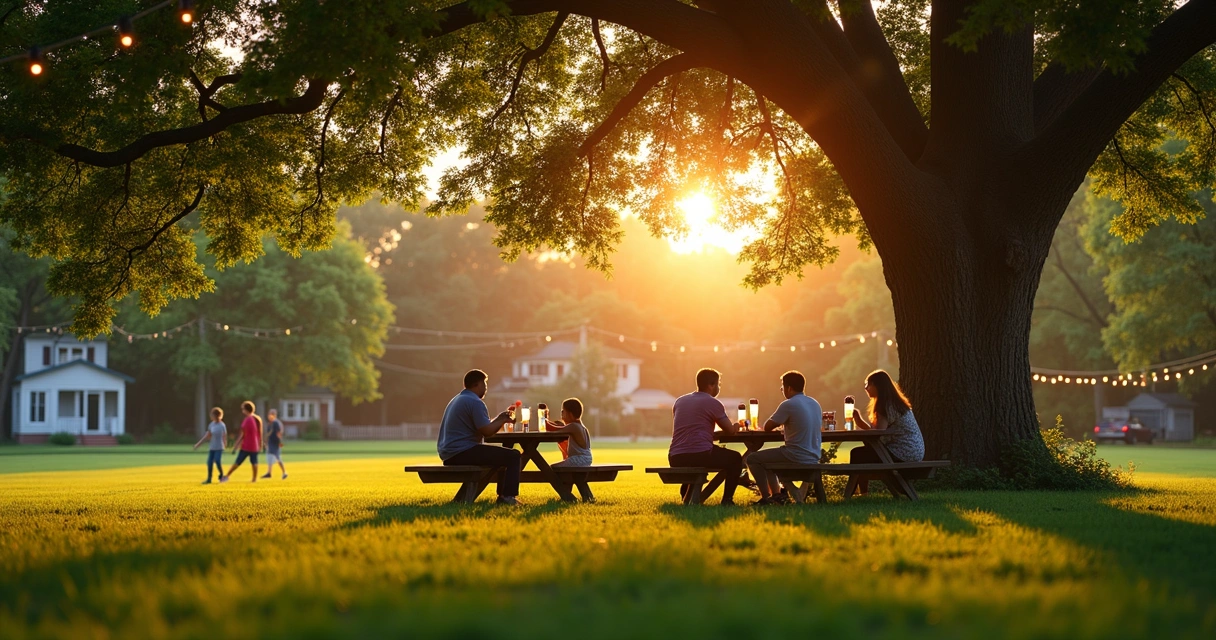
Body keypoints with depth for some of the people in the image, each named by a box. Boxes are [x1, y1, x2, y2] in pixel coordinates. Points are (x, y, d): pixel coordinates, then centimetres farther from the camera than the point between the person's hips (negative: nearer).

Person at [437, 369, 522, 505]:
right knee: (513, 456, -8)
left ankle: (502, 495, 24)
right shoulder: (475, 402, -12)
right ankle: (508, 496, -14)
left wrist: (499, 419, 22)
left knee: (502, 455, 27)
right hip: (463, 452, -11)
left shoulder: (458, 400, 21)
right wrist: (502, 420, -2)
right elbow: (487, 431, -19)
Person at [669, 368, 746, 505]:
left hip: (675, 459, 6)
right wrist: (736, 426, 28)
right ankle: (727, 499, 13)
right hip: (701, 455, -6)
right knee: (735, 458, 19)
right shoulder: (712, 403, -1)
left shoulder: (679, 401, 17)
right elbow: (731, 430, 3)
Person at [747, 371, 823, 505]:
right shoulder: (815, 404, 9)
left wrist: (777, 423, 14)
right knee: (766, 458, 29)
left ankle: (766, 497, 8)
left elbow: (767, 427, -9)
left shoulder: (788, 405, -15)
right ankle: (776, 494, 23)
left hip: (796, 458, -9)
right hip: (813, 458, 9)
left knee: (752, 459, 7)